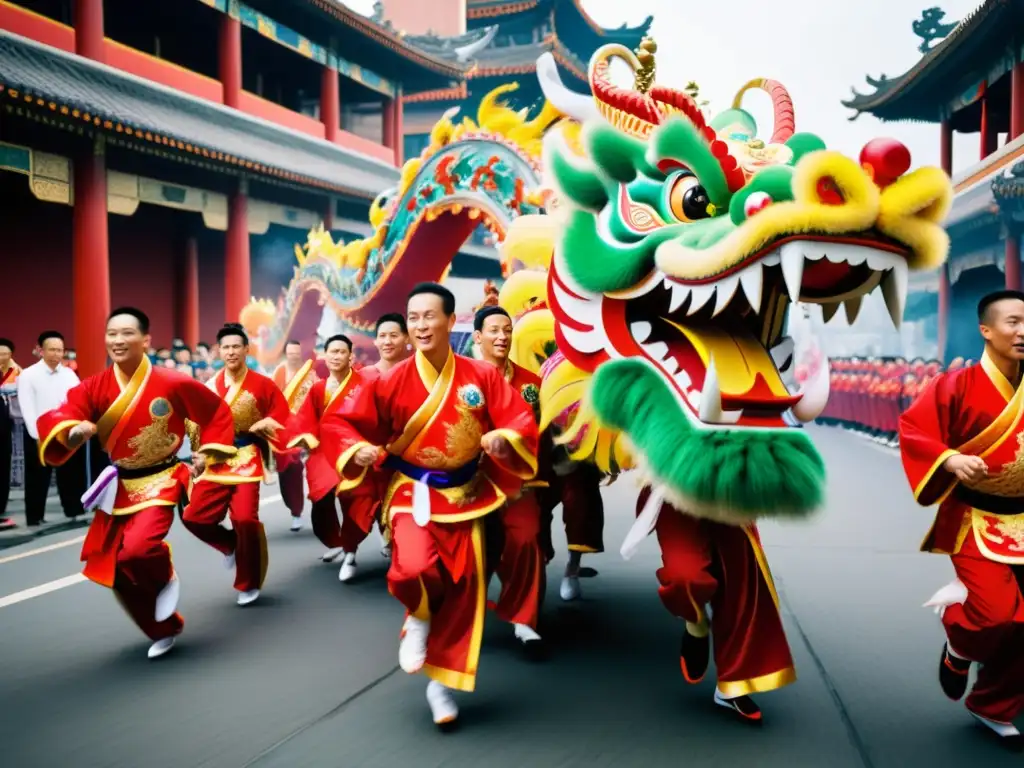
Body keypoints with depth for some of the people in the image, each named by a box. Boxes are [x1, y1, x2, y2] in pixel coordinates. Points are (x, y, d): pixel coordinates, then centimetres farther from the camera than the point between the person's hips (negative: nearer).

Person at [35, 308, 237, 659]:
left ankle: (166, 579, 8)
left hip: (160, 483, -5)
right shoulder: (94, 388, -6)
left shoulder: (172, 383, -15)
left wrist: (208, 452, -4)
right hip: (120, 487, 5)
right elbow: (52, 419, -18)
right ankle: (164, 629, 34)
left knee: (137, 550, -29)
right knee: (115, 570, 11)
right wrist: (73, 429, -39)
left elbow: (217, 412, -2)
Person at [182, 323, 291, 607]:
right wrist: (201, 454, -1)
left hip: (246, 460, -4)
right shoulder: (209, 386, 5)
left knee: (245, 518, -12)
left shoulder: (262, 384, -3)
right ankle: (231, 545, 29)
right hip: (215, 461, 4)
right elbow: (202, 425, 9)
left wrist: (261, 427, -13)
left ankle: (249, 584, 9)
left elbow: (282, 416, 0)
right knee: (194, 517, -3)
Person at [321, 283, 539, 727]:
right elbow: (338, 423, -6)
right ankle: (420, 619, 10)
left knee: (465, 585, 4)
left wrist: (503, 438, -27)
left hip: (466, 493, 2)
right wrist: (358, 450, -25)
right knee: (416, 567, -28)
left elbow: (521, 419, -6)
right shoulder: (391, 382, -10)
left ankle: (442, 682, 24)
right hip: (412, 490, -2)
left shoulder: (482, 375, -7)